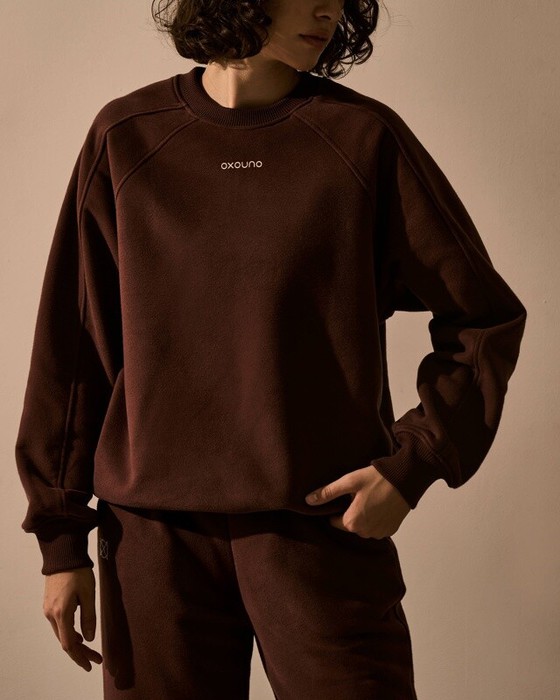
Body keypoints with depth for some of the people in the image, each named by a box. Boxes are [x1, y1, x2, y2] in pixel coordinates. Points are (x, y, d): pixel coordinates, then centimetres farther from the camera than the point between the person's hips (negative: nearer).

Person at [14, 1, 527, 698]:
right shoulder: (125, 137, 3)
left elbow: (485, 317, 5)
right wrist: (61, 538, 5)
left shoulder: (365, 138, 0)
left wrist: (412, 465, -6)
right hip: (155, 536, 1)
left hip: (326, 529, -1)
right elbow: (72, 347, 6)